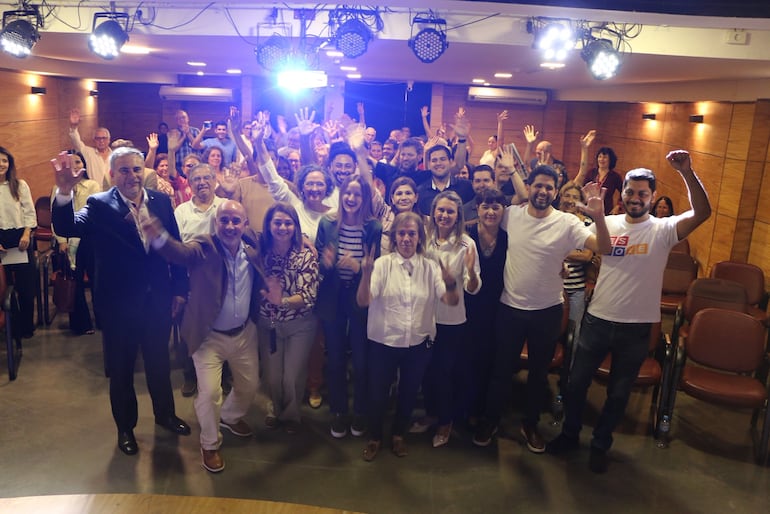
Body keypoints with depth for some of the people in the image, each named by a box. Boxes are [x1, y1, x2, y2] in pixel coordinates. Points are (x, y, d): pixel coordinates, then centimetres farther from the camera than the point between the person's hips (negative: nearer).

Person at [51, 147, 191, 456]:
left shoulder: (160, 201, -2)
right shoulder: (99, 205, -10)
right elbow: (66, 229, -26)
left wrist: (179, 289, 3)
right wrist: (65, 192, -42)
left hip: (158, 300, 3)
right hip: (119, 303, -2)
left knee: (159, 362, 20)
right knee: (121, 368, 15)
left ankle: (165, 413, 44)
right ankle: (125, 426, 37)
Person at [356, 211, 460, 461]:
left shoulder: (430, 266, -4)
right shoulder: (383, 264, -9)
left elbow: (452, 301, -13)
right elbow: (363, 301, -19)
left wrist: (451, 283, -36)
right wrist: (366, 273, -37)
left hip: (418, 345, 2)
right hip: (383, 343, -2)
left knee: (409, 393, 19)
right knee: (377, 392, 11)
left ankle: (398, 434, 45)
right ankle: (374, 437, 38)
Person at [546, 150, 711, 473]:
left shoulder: (663, 230, -7)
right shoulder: (607, 224, 0)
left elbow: (702, 212, -23)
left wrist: (686, 172, -34)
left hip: (636, 328, -1)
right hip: (597, 320, 2)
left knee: (619, 393, 15)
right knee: (577, 382, 14)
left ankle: (601, 444, 36)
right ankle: (570, 434, 37)